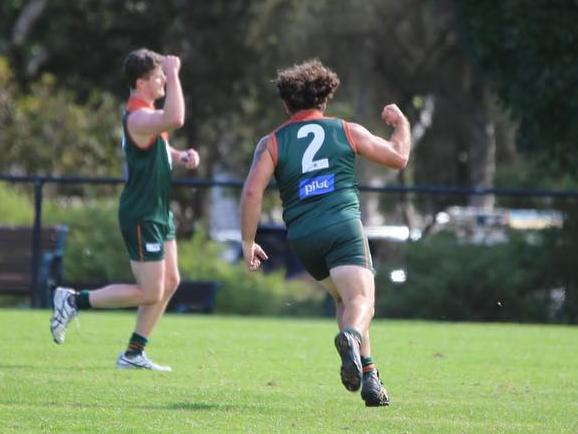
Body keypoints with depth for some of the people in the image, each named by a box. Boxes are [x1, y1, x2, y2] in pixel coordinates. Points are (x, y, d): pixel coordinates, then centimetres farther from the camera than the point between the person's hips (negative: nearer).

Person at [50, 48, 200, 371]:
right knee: (149, 293, -6)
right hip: (141, 217, -10)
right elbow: (175, 119, -43)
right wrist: (174, 74, -35)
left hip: (158, 213, 10)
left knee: (170, 282, 10)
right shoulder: (138, 117, -22)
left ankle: (134, 353, 17)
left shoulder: (147, 113, 12)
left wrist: (182, 157, 7)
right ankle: (74, 301, 5)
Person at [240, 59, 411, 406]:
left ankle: (367, 373, 11)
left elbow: (252, 191, -1)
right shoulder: (346, 131, 12)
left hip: (302, 237, 3)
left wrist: (248, 243, 5)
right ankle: (351, 335, -48)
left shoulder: (272, 143, 12)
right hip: (344, 226, -3)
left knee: (345, 298, 22)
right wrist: (401, 123, 38)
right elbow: (398, 157, 18)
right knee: (361, 301, -13)